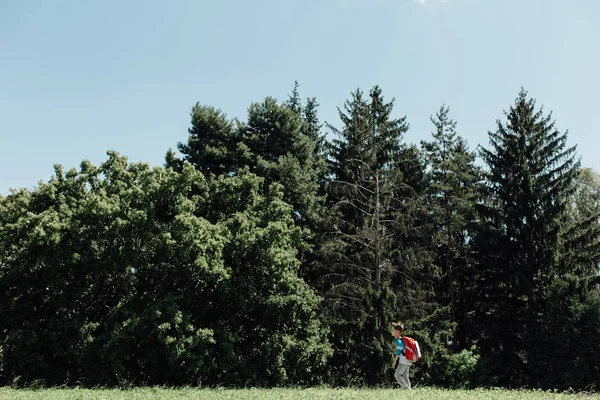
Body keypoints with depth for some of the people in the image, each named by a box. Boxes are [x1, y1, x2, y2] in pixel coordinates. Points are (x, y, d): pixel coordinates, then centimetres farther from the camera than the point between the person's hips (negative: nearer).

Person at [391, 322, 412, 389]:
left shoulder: (399, 341, -14)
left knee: (397, 375, -6)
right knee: (405, 376, 13)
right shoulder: (402, 339, 14)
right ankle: (409, 388, 10)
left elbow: (398, 353, -16)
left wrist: (394, 362, -11)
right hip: (408, 361, 10)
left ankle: (406, 388, -12)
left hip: (403, 361, -10)